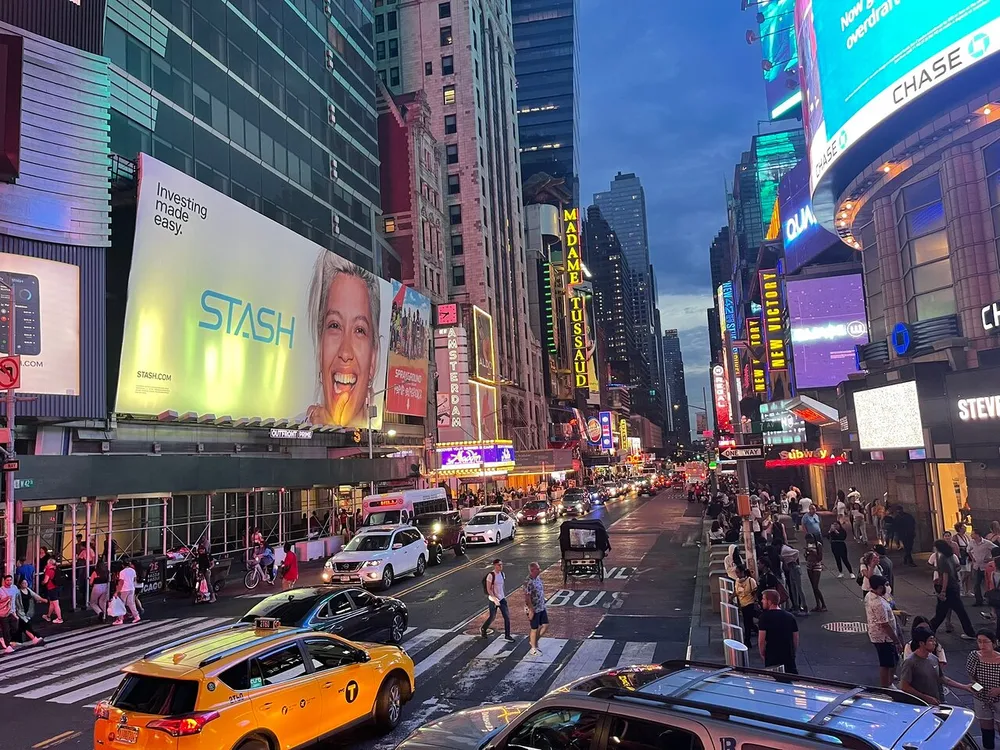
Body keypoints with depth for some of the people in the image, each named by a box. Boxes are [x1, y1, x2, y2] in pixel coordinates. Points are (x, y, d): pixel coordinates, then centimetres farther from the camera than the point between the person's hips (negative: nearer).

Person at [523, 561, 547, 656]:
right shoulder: (528, 582, -25)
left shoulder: (538, 578, 4)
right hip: (533, 609, -8)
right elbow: (527, 597, -24)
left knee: (545, 625, 13)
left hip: (541, 608, 8)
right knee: (534, 629, 6)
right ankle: (533, 649, 22)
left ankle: (535, 641, 32)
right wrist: (531, 611, -22)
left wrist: (544, 605, 18)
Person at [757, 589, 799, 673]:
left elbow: (761, 640, -14)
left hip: (772, 657, -4)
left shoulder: (764, 617, -12)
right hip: (789, 656, 4)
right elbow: (796, 639, 9)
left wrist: (762, 654, 1)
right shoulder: (790, 616, 3)